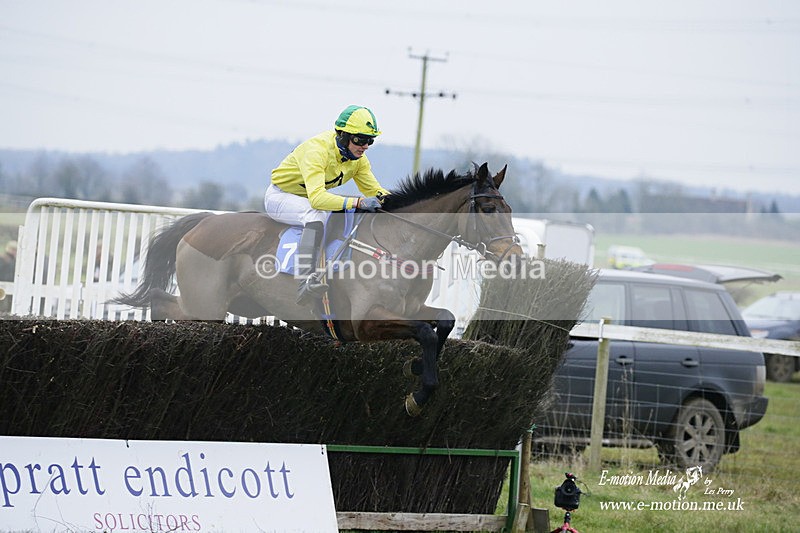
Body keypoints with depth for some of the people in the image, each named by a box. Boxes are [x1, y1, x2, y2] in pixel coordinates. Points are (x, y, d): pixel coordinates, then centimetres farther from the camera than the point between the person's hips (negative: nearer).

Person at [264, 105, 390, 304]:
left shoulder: (358, 158, -5)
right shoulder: (317, 149, -31)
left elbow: (373, 190, 2)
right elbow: (317, 197, -42)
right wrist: (357, 202, -50)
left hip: (310, 199, 9)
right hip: (280, 196, -9)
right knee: (318, 214, -38)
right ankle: (306, 282, -50)